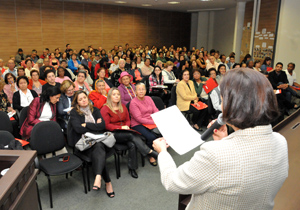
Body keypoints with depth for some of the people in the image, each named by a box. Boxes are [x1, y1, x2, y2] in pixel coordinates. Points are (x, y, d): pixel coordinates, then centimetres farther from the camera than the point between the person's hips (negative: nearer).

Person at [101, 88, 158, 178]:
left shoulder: (123, 106, 17)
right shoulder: (105, 109, -2)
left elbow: (128, 120, 20)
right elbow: (106, 125, -8)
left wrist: (127, 126, -3)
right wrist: (120, 127, -16)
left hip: (125, 133, 5)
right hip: (113, 134, -5)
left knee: (132, 144, -29)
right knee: (132, 135, -32)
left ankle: (132, 168, -20)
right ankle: (150, 152, -28)